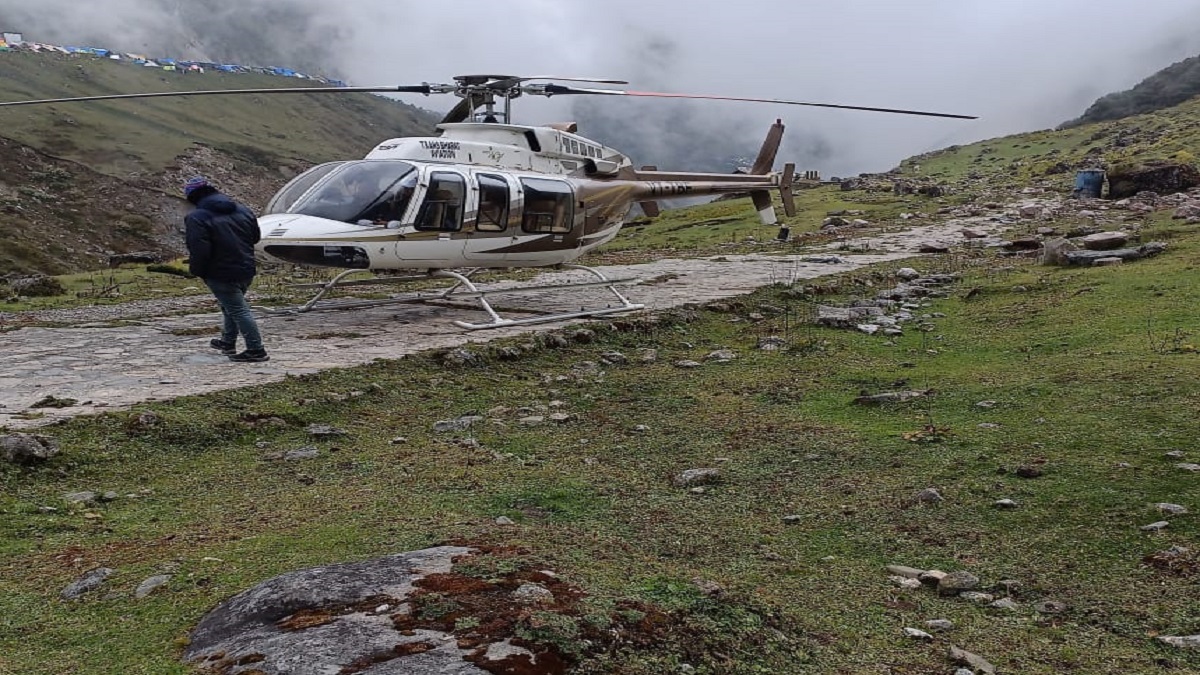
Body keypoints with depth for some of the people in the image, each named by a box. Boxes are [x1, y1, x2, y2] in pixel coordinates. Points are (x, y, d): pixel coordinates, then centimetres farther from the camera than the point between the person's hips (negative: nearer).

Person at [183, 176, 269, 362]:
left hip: (221, 274, -7)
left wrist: (196, 270, -5)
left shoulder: (196, 218, -16)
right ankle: (228, 342, 39)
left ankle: (256, 350, -1)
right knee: (233, 306, 24)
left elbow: (199, 251, -22)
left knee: (238, 310, -1)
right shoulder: (242, 209, 5)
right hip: (246, 270, 7)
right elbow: (256, 237, 14)